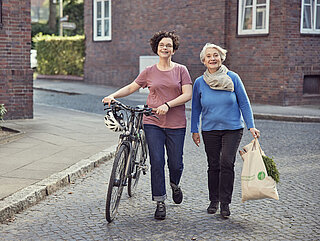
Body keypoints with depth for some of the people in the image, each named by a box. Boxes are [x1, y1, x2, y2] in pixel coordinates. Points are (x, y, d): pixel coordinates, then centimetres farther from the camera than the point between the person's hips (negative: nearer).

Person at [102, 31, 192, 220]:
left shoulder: (181, 70, 3)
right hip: (153, 123, 1)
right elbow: (132, 87, 15)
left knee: (175, 164, 4)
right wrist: (113, 96, 0)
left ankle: (175, 185, 38)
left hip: (176, 124, -1)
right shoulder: (149, 72, 8)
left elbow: (187, 94, -6)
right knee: (157, 162, -5)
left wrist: (167, 105, -19)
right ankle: (160, 202, 6)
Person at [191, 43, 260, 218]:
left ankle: (225, 203, 0)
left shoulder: (233, 78, -3)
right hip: (210, 130, 2)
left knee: (227, 164, -10)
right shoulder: (199, 82, 1)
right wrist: (194, 130, 8)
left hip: (232, 128, -1)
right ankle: (214, 200, 21)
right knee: (213, 166, 6)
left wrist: (251, 126, -4)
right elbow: (196, 108, 10)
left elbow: (244, 103, 0)